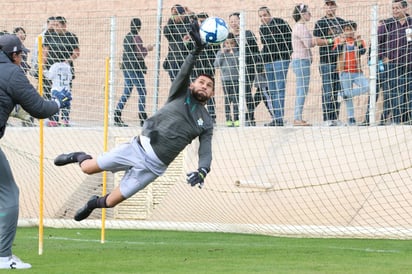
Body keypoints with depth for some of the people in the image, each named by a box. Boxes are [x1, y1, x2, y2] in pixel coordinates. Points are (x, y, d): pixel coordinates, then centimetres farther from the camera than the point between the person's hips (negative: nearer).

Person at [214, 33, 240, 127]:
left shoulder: (237, 52, -1)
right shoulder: (221, 53, 7)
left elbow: (238, 63, -12)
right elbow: (217, 65, -1)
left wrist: (232, 53, -15)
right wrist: (222, 53, -7)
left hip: (236, 79, -2)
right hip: (225, 79, 2)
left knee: (235, 99, -5)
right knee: (227, 99, 5)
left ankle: (236, 119, -1)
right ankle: (228, 119, 8)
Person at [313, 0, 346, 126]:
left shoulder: (341, 22, 15)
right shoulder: (320, 23, 2)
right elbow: (316, 40, -5)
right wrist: (330, 41, -15)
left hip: (340, 59, 4)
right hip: (326, 60, -4)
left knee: (338, 90, 4)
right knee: (327, 90, -8)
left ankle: (335, 118, 7)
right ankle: (327, 118, -9)